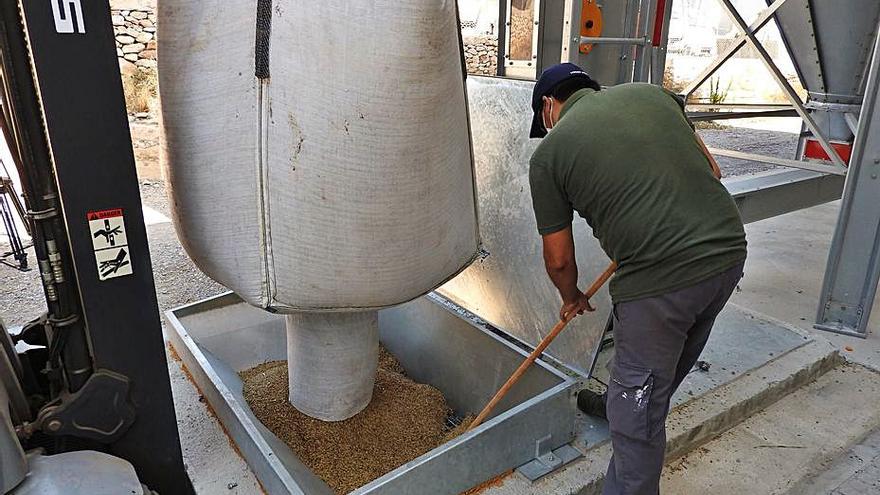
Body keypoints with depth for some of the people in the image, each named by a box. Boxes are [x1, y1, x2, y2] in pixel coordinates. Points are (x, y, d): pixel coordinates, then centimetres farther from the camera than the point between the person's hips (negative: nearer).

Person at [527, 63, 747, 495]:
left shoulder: (548, 153, 1)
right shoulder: (651, 93, 14)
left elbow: (559, 258, 7)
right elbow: (711, 170, 17)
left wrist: (571, 298, 27)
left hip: (660, 277, -7)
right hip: (728, 250, 7)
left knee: (637, 407, 11)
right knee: (668, 368, 30)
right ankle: (624, 403, 55)